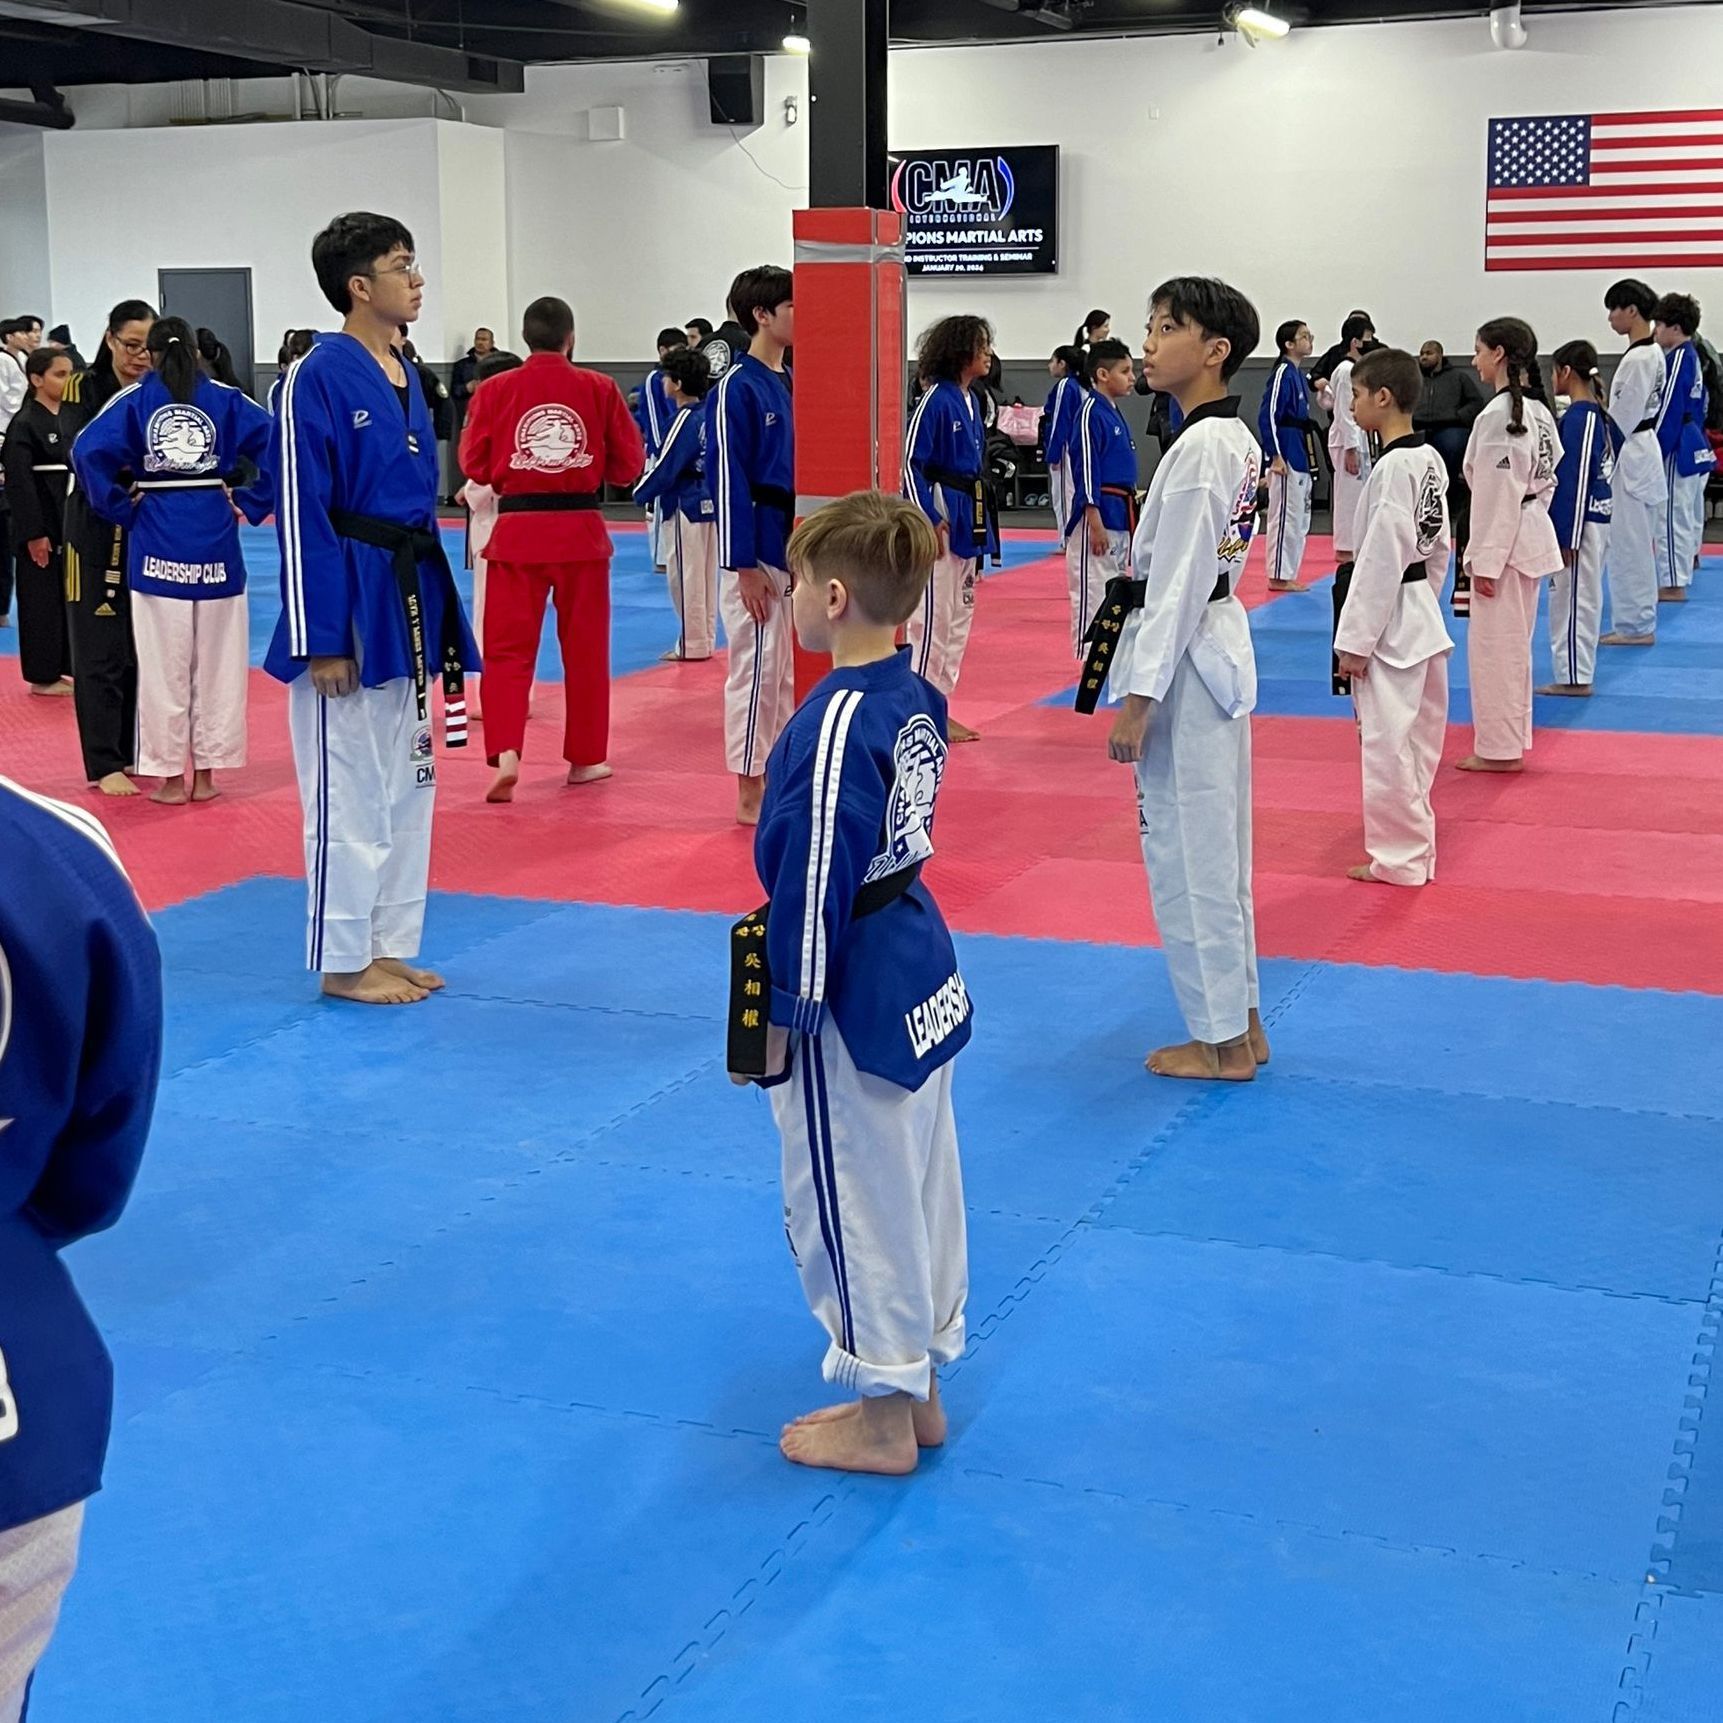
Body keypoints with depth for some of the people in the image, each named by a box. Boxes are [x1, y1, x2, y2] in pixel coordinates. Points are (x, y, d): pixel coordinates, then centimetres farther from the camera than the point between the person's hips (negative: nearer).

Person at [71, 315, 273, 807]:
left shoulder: (135, 401, 1)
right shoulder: (225, 399, 3)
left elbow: (88, 452, -13)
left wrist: (120, 508, -3)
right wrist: (251, 504, -1)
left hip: (157, 539, -1)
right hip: (216, 536, 1)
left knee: (163, 662, 6)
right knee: (216, 660, 10)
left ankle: (170, 775, 10)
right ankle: (205, 773, 15)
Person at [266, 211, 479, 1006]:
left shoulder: (405, 377, 11)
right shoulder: (319, 378, -14)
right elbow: (303, 515, -16)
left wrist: (433, 615, 17)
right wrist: (321, 639, -18)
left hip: (409, 596, 9)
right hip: (350, 602, -9)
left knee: (407, 780, 14)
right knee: (349, 788, -1)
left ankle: (388, 947, 25)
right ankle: (344, 960, 10)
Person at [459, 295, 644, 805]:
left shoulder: (495, 390, -4)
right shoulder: (600, 389, -4)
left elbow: (473, 464, 3)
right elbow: (630, 464, 2)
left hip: (517, 530, 0)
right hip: (581, 530, 0)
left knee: (508, 650, 6)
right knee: (586, 649, 14)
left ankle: (505, 753, -12)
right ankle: (585, 758, 24)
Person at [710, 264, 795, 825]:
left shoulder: (790, 382, 11)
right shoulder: (737, 388, -13)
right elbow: (728, 480, -16)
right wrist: (745, 566, -19)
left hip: (796, 542, 8)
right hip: (758, 548, -8)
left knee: (790, 668, 13)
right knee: (757, 667, -3)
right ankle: (750, 797, 6)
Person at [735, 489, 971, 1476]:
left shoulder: (834, 727, -25)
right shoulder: (918, 697, 3)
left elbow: (815, 879, -22)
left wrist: (784, 1009, -14)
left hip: (852, 994, -9)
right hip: (921, 971, 9)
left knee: (852, 1193, 5)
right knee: (920, 1179, 17)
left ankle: (884, 1414, 20)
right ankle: (920, 1385, 32)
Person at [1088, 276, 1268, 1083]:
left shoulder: (1198, 450, -20)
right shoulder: (1235, 439, 11)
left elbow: (1176, 584, -22)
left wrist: (1138, 697, -19)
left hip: (1182, 664, -10)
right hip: (1218, 650, 10)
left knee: (1187, 848, 0)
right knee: (1215, 845, 16)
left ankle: (1221, 1039, 10)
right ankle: (1240, 1023, 26)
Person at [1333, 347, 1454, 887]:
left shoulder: (1393, 468, -19)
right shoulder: (1430, 459, 8)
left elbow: (1380, 560, -20)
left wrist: (1355, 640, -17)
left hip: (1390, 624, -10)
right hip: (1422, 615, 10)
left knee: (1387, 741, -1)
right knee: (1416, 738, 15)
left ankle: (1400, 858, 6)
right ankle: (1413, 850, 24)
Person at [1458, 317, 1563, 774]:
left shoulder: (1497, 416, -19)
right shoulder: (1538, 412, 10)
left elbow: (1497, 494, -21)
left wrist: (1485, 562, -18)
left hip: (1505, 542, -10)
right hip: (1533, 535, 10)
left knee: (1494, 644, -1)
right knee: (1514, 644, 17)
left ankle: (1500, 749, 6)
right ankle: (1511, 742, 26)